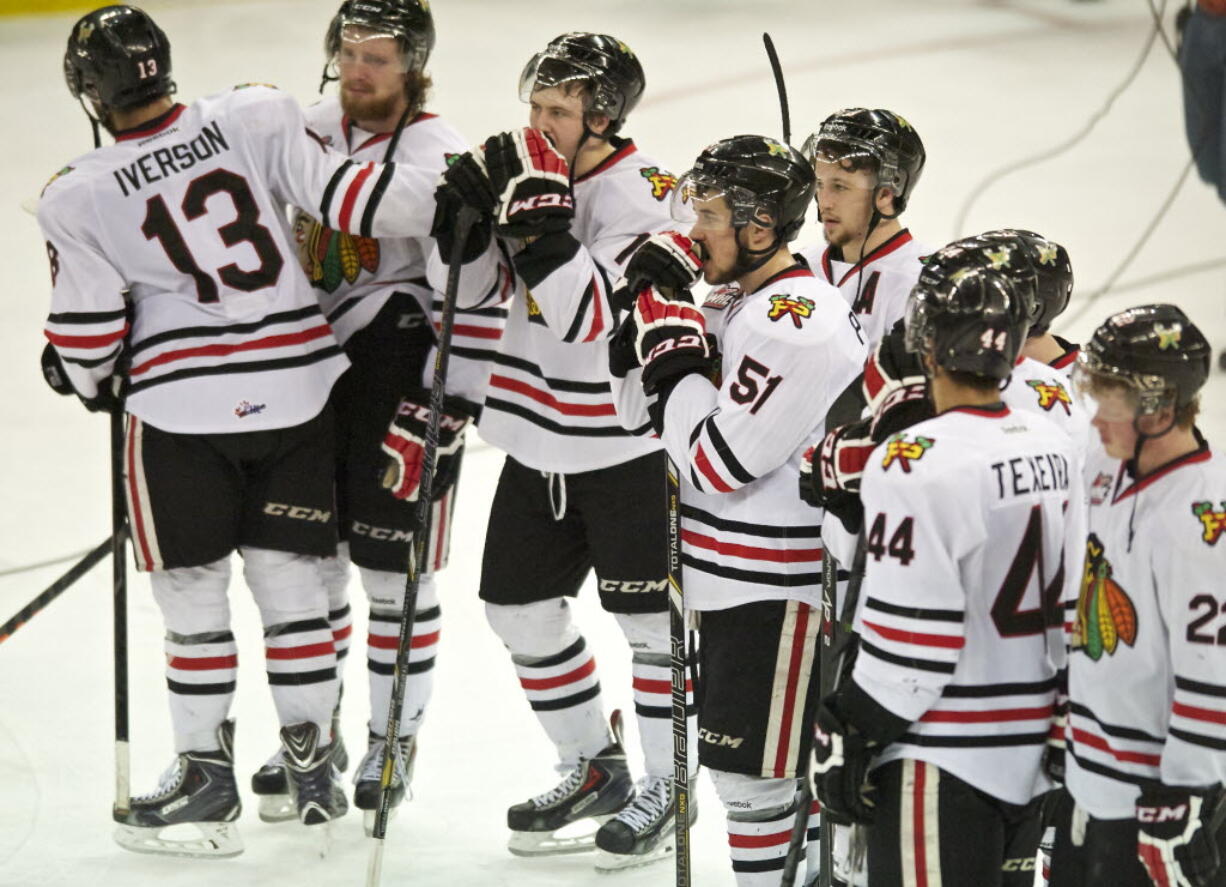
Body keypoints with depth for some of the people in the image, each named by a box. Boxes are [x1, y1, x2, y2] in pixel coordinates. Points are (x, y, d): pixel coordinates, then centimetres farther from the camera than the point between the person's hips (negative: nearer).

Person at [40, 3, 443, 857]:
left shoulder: (80, 200, -8)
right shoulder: (256, 117, -7)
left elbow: (86, 332, -3)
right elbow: (343, 195, -11)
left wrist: (96, 382, 18)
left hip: (183, 407, -3)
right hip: (298, 392, 3)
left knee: (191, 587, 11)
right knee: (290, 576, 14)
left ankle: (206, 768, 13)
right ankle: (313, 761, 19)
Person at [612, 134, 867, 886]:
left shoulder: (798, 327, -23)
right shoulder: (731, 300, 8)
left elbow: (719, 462, -23)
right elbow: (644, 412, 14)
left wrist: (674, 346, -16)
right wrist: (646, 322, -3)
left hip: (779, 593, -10)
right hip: (734, 581, 10)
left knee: (752, 773, -3)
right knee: (786, 762, 18)